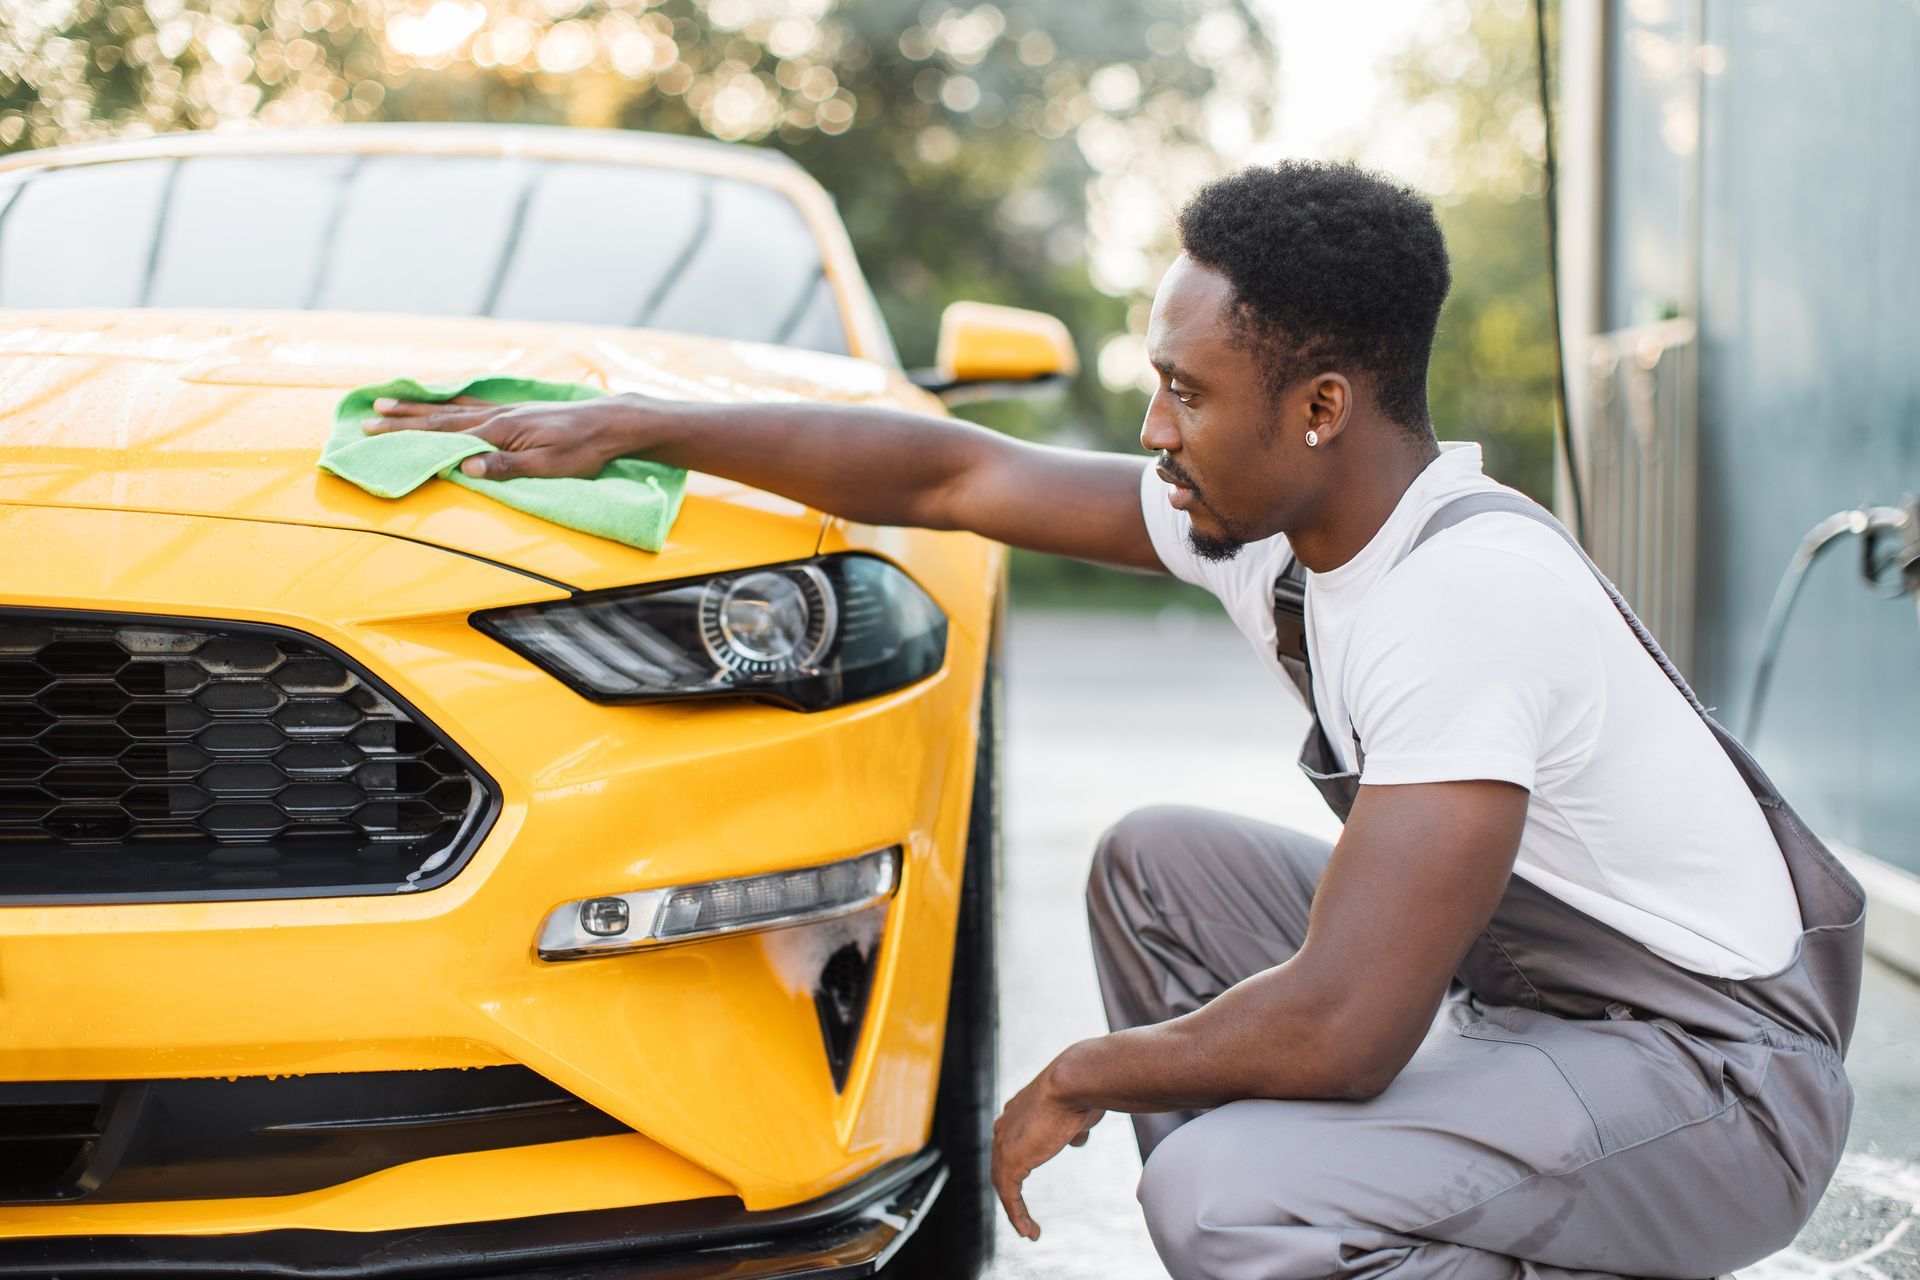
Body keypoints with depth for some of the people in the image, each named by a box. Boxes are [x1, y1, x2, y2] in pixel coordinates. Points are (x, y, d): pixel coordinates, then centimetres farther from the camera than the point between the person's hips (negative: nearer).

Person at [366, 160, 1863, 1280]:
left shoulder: (1468, 597, -30)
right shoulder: (1261, 520, -2)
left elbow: (1336, 1035, -34)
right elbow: (950, 471, 7)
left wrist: (1080, 1080, -15)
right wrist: (627, 423, 9)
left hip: (1720, 1063, -9)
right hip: (1527, 990, 9)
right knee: (1157, 862, 11)